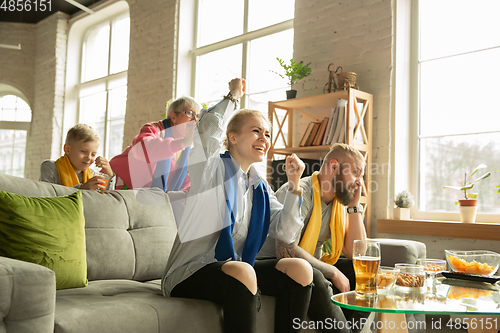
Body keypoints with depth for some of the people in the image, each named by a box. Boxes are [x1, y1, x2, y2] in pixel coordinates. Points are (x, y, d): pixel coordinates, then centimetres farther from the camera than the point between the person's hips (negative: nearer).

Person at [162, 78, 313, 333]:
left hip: (236, 269, 7)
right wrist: (233, 96, -8)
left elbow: (285, 234, 6)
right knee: (241, 272, -37)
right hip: (189, 274, -6)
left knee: (300, 269, -11)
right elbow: (208, 129, -26)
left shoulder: (259, 186, 14)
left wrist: (294, 185, -4)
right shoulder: (213, 168, -4)